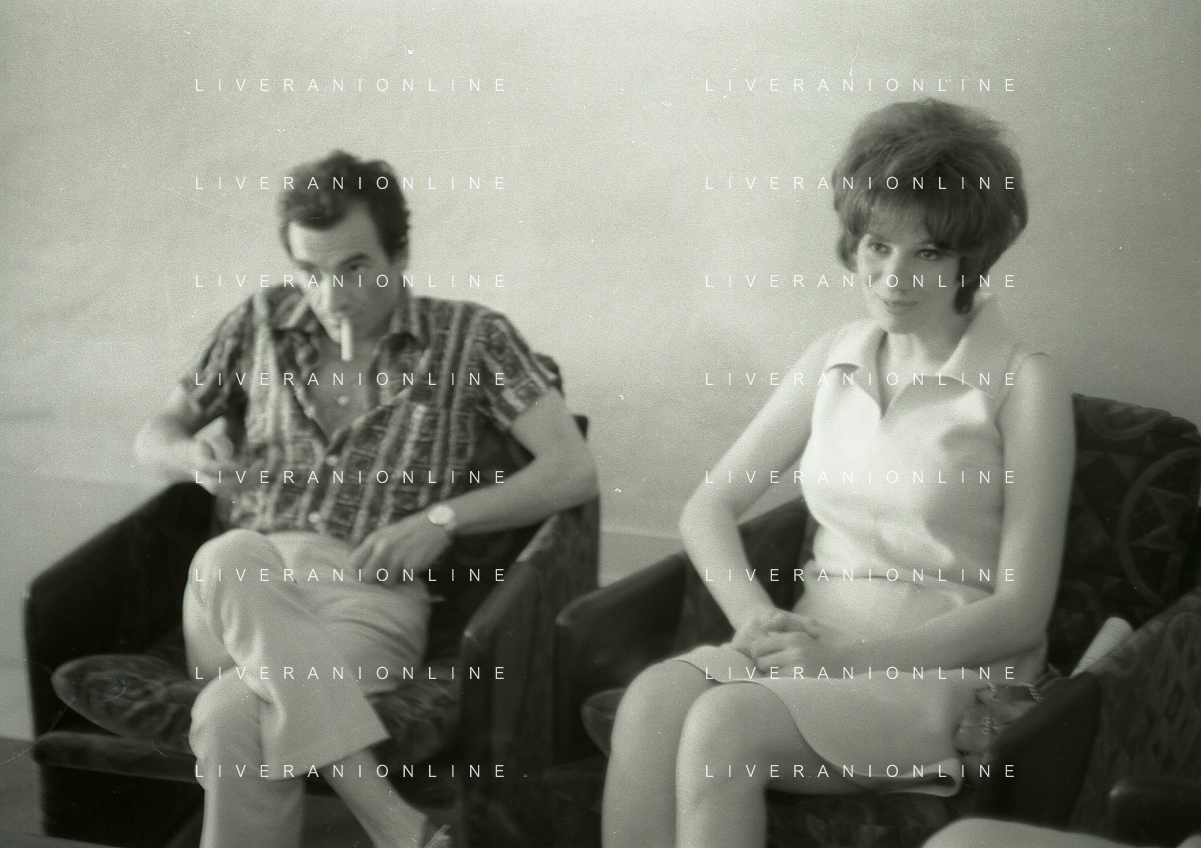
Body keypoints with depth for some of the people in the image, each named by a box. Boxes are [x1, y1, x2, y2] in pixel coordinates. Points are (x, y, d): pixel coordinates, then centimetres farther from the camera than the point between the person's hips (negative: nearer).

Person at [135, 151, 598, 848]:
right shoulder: (261, 325, 18)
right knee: (228, 557, -39)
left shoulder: (471, 338, 9)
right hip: (239, 594, 3)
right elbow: (155, 436, 27)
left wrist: (443, 517, -10)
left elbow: (574, 472, 2)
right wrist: (193, 456, 2)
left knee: (231, 718, -37)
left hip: (371, 591, -3)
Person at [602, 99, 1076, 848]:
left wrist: (851, 655, -16)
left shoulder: (1023, 386, -3)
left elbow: (1021, 608, -7)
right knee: (652, 699, -28)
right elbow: (708, 509, 13)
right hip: (817, 644, 5)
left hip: (944, 668, -5)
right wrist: (757, 616, -8)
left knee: (724, 723, -32)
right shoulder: (835, 360, 14)